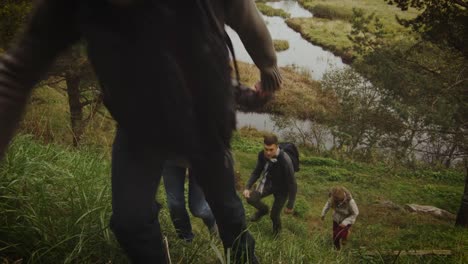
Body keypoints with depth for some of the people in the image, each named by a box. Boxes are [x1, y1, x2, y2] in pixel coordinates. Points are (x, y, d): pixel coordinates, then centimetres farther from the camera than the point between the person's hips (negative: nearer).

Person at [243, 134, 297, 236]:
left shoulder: (285, 161, -37)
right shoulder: (262, 155, -21)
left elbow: (292, 184, -26)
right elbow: (257, 171, -2)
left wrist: (290, 205, -19)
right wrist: (247, 187, -13)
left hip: (282, 188, -4)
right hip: (269, 182, 4)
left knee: (274, 215, 3)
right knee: (251, 198, -16)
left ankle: (277, 227, 41)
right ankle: (263, 209, 19)